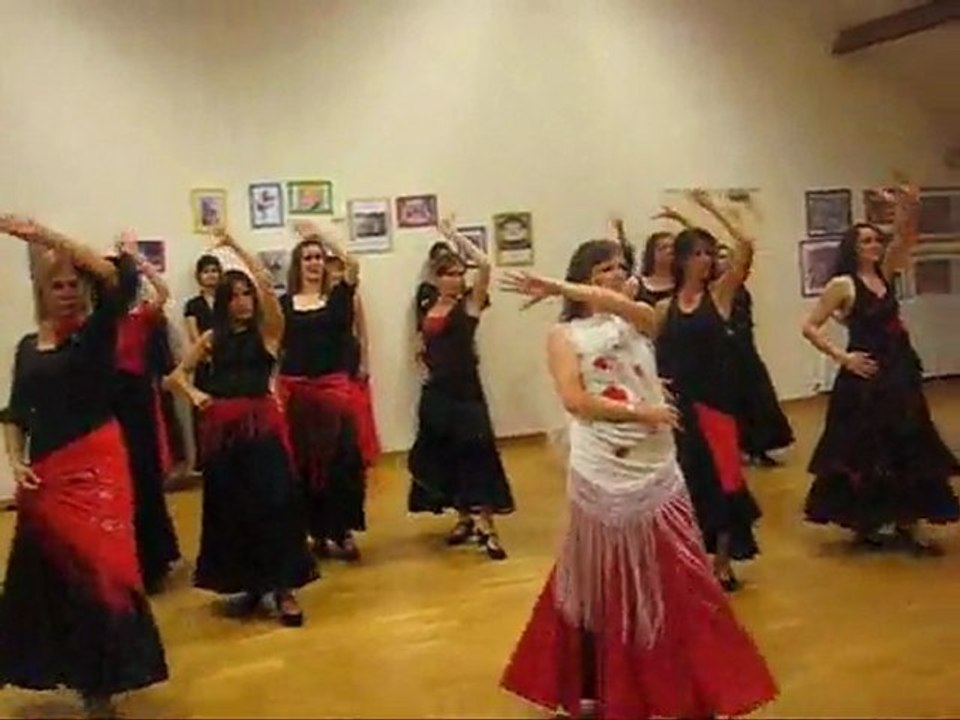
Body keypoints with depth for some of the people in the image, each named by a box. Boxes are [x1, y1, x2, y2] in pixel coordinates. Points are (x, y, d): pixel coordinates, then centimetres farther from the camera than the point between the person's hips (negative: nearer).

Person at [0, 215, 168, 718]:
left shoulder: (97, 332, -3)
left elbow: (114, 278, -22)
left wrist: (44, 236, -27)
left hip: (96, 467, -5)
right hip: (45, 474, 6)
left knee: (98, 570, -9)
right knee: (45, 577, 11)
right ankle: (71, 669, 32)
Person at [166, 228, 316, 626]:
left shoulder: (267, 330, 2)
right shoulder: (212, 338, 10)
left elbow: (267, 283, -12)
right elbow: (177, 374, 17)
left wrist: (235, 246, -8)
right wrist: (194, 393, -3)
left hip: (262, 424, -3)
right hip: (223, 428, 3)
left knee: (274, 502, -7)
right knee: (231, 507, 8)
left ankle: (284, 589, 1)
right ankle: (250, 584, 23)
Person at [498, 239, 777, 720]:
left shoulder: (638, 320, 9)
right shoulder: (564, 335, 1)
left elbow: (619, 303, -15)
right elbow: (575, 400, -14)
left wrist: (559, 288, -21)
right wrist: (640, 413, -14)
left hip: (655, 470, 3)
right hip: (601, 476, -3)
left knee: (672, 582, 10)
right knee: (604, 585, 8)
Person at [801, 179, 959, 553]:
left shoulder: (884, 273, 9)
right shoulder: (842, 285, -9)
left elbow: (905, 238, 0)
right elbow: (810, 327, -11)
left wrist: (909, 208, -17)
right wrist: (843, 358, -14)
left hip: (900, 373, 7)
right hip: (866, 378, -7)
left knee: (908, 451, 9)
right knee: (865, 453, 1)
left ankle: (905, 526, 16)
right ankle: (864, 526, 14)